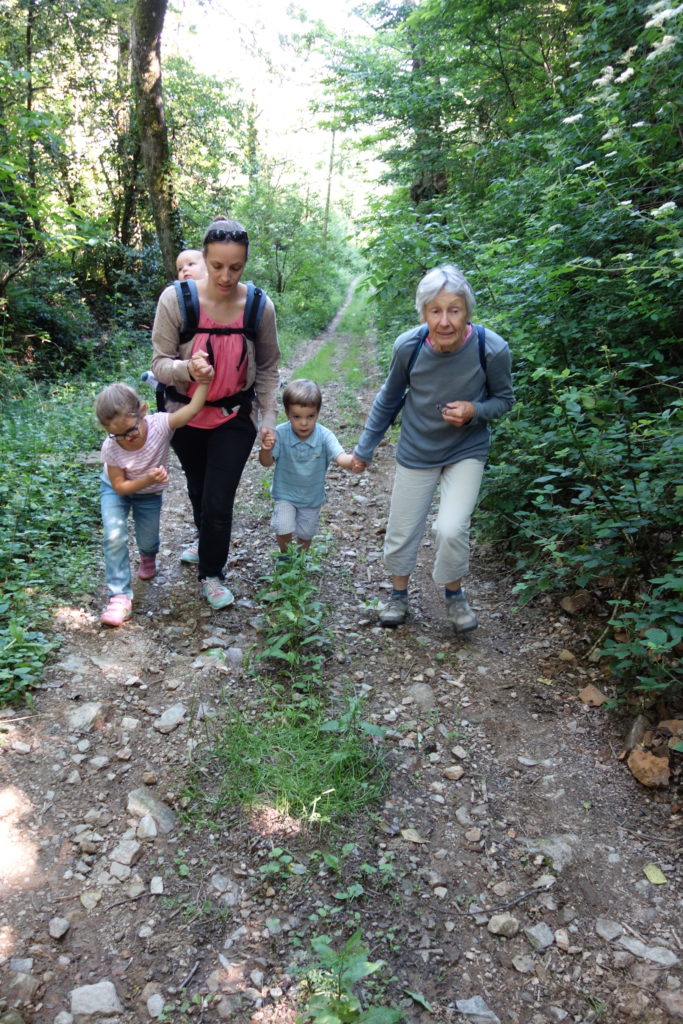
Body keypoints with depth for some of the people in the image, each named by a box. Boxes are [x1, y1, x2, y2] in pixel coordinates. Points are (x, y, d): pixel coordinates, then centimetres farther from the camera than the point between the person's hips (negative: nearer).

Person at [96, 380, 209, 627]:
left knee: (147, 541, 10)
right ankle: (120, 595, -8)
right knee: (114, 537, -21)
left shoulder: (159, 424, -34)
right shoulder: (110, 448, -32)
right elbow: (119, 486, -24)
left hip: (149, 494, 1)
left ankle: (148, 556, 52)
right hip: (116, 489, -1)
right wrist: (148, 480, -39)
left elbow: (193, 408, -44)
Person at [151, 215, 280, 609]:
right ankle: (208, 543, 55)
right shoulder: (175, 300, -18)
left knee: (218, 501, -4)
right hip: (187, 415, 1)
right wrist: (187, 368, -35)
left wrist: (270, 419, -5)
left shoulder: (260, 306, -14)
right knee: (198, 491, 23)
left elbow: (268, 368, -1)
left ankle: (212, 573, 23)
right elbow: (160, 363, -13)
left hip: (235, 417, -1)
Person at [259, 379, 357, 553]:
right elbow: (267, 462, -20)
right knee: (284, 530, -14)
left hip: (312, 497, 1)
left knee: (305, 535, 16)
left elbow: (340, 458, -35)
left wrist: (353, 460, -60)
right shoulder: (280, 434, -23)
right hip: (285, 494, -1)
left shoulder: (324, 436, -24)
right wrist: (266, 450, -44)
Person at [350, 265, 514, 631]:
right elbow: (389, 398, -1)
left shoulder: (492, 349, -24)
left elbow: (504, 398, -5)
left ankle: (454, 593, 15)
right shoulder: (408, 346, -20)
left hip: (466, 452, -1)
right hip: (416, 451, 2)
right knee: (401, 533, 9)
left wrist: (474, 411, -27)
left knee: (451, 529, -17)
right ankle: (399, 593, 38)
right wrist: (365, 447, 5)